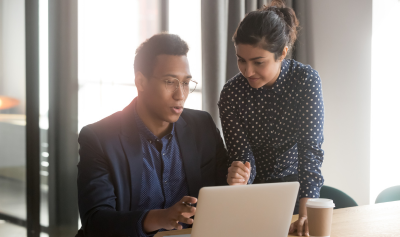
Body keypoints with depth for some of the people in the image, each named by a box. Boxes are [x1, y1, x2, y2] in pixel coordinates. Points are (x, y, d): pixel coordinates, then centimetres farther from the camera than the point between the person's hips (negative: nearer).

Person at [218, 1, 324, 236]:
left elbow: (311, 148, -21)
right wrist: (239, 176, -39)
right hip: (255, 189, 0)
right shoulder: (231, 93, -13)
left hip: (296, 183, 0)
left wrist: (306, 210, -33)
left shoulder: (306, 79, -16)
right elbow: (242, 155, -13)